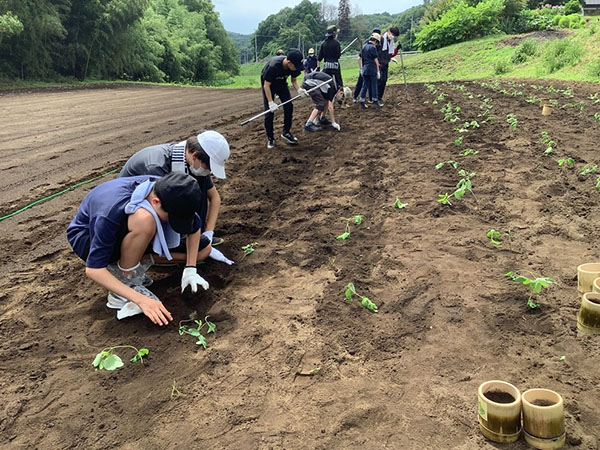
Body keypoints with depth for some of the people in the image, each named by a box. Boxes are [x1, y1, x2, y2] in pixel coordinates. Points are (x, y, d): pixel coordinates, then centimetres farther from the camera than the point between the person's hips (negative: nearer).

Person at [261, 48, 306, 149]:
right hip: (268, 83, -5)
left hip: (281, 83, 5)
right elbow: (267, 85, -30)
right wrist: (271, 102, -35)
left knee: (289, 106, -7)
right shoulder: (273, 66, -39)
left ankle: (286, 132, 10)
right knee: (269, 111, -9)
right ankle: (270, 138, 3)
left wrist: (299, 89, -27)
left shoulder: (294, 66, -24)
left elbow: (294, 80, -6)